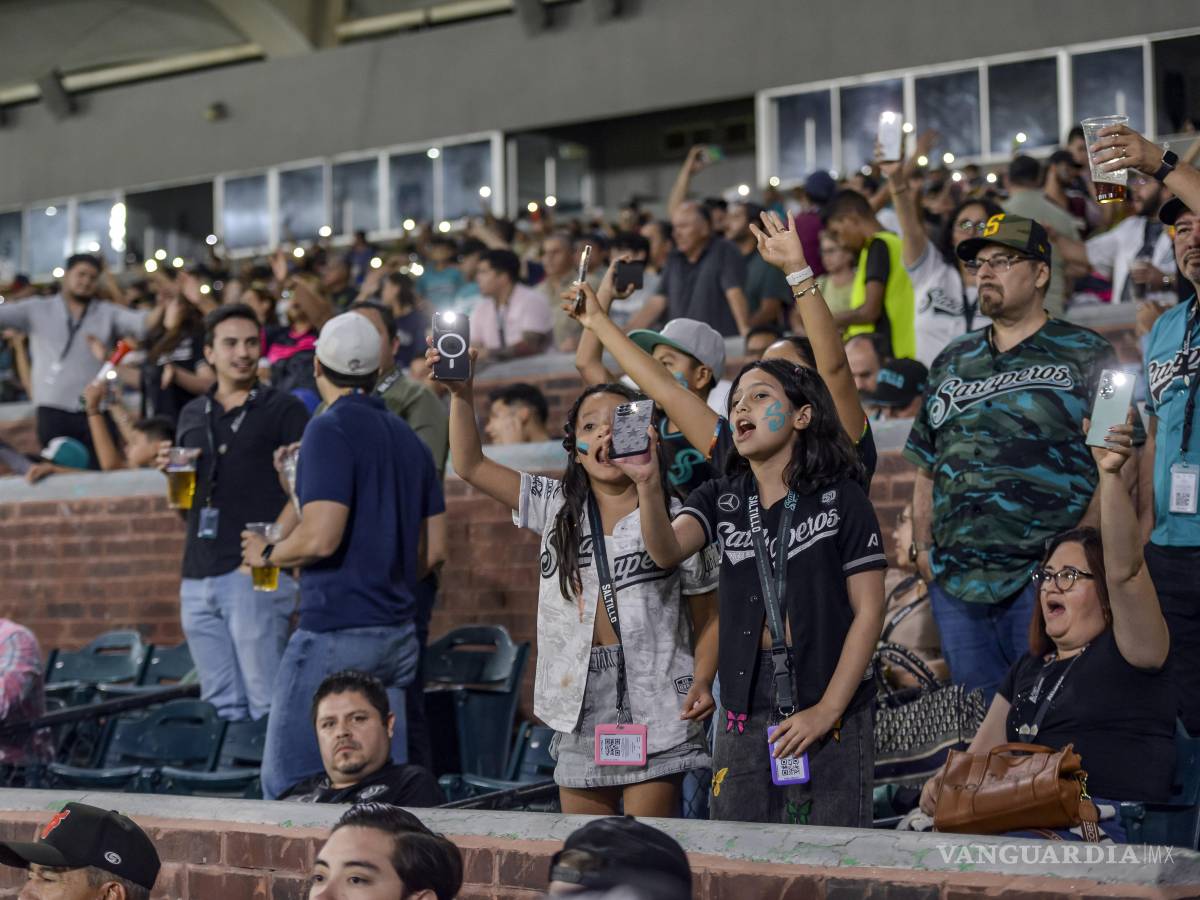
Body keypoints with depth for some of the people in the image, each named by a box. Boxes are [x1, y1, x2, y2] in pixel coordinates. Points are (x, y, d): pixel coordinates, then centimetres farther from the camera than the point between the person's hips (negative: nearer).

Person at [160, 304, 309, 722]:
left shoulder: (283, 410, 2)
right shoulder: (192, 415, 18)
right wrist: (172, 471, 3)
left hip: (256, 575, -6)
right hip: (198, 577, 6)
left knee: (265, 703, -8)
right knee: (221, 704, 8)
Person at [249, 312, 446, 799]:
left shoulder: (330, 430, -10)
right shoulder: (409, 439, 14)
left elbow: (321, 536, -20)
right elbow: (434, 550, 15)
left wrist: (267, 553, -2)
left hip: (335, 631, -8)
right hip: (399, 635, 8)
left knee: (287, 781, -4)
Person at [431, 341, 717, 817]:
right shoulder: (557, 507, 8)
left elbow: (707, 617, 1)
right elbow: (470, 465, 5)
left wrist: (701, 681, -15)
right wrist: (461, 394, -8)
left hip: (653, 697, -4)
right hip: (580, 696, 4)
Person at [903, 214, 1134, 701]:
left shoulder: (1086, 356, 2)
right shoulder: (952, 362, 18)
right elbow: (926, 467, 22)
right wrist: (924, 546, 11)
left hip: (1046, 580, -5)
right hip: (956, 583, 5)